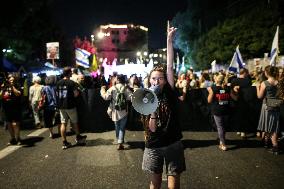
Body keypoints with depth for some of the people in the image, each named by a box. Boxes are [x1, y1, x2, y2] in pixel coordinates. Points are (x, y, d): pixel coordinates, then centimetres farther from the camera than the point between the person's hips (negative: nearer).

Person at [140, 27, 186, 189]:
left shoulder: (170, 93, -3)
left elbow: (170, 68, -13)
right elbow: (152, 128, -10)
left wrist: (170, 40, -15)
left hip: (173, 144, -1)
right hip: (153, 146, 1)